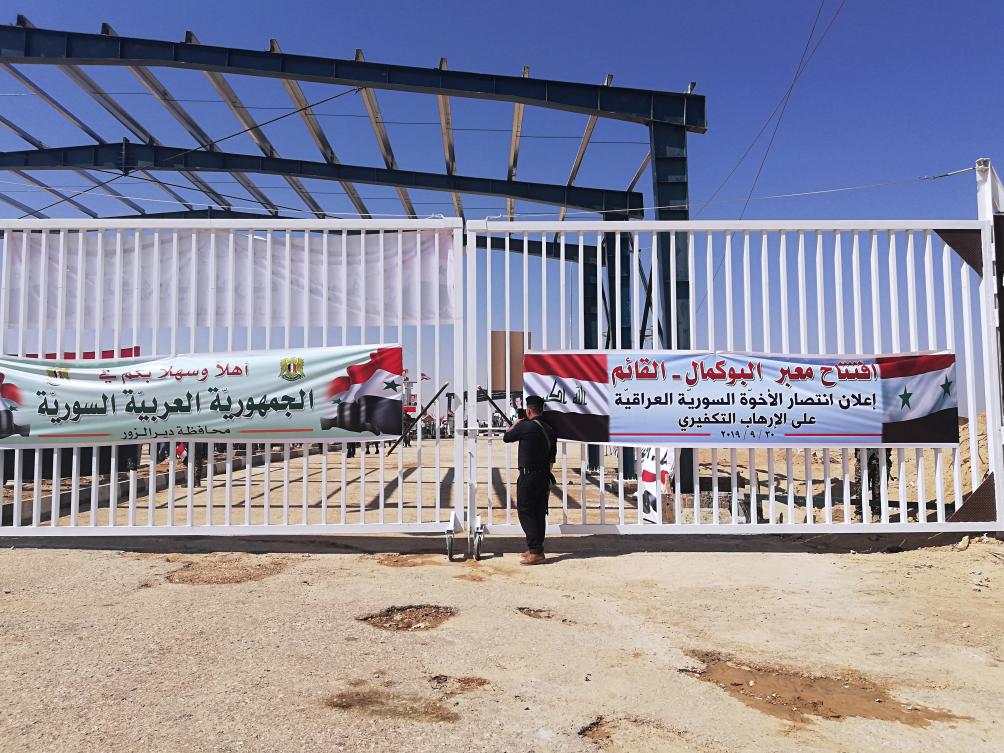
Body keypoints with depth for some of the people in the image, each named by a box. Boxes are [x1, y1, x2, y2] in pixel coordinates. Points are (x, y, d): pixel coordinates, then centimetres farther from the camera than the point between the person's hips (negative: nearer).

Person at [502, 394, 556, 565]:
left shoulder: (526, 426, -15)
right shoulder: (549, 429, 9)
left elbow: (506, 437, 1)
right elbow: (552, 456, 14)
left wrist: (516, 422, 15)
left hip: (528, 476, -8)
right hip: (544, 476, 8)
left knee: (525, 512, -4)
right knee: (539, 512, 12)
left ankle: (535, 552, -8)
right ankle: (536, 549, 20)